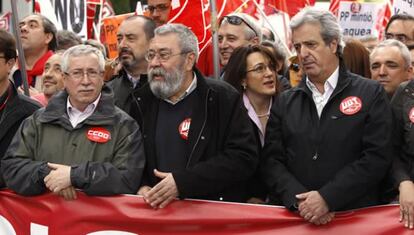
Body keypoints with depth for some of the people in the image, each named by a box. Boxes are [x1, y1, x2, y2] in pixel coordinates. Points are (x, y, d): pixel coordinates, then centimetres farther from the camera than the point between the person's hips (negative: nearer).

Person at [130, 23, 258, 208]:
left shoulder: (223, 98, 2)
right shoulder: (141, 101, 16)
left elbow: (244, 157, -7)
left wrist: (183, 181, -12)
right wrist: (141, 186, -2)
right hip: (155, 210, 3)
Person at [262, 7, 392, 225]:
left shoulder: (371, 94, 3)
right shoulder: (284, 102, 12)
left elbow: (376, 157, -6)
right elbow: (271, 160, 5)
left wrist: (326, 198, -15)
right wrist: (299, 199, -13)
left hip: (356, 216, -2)